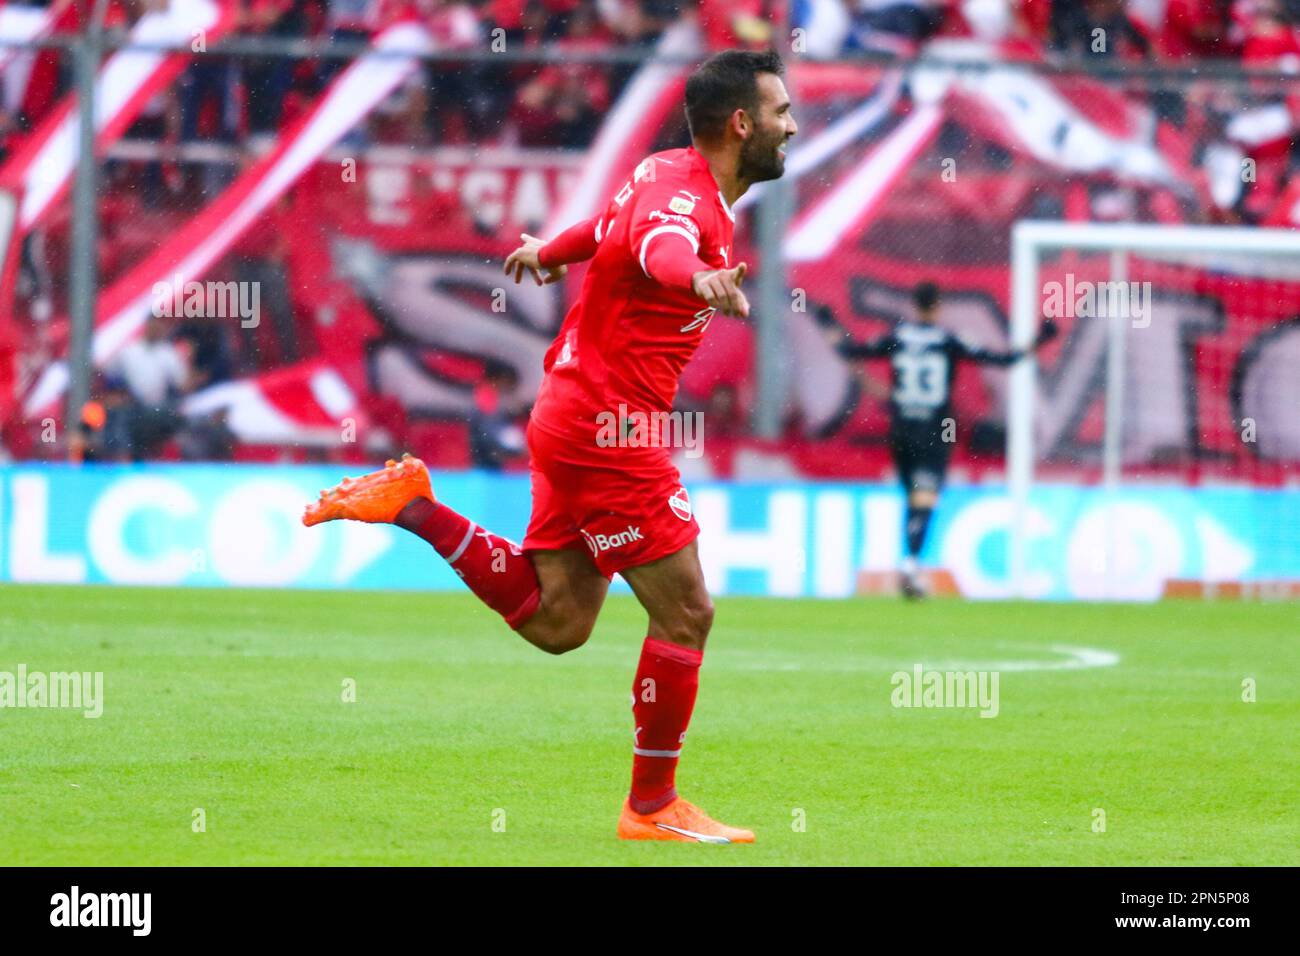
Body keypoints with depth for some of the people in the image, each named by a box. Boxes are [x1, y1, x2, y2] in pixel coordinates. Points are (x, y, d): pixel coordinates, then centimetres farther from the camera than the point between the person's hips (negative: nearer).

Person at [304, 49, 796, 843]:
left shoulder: (684, 183, 13)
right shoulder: (679, 188, -17)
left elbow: (610, 227, 34)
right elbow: (659, 244, -42)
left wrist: (548, 253, 55)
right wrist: (700, 278, -65)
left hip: (578, 417, 10)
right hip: (606, 427, -10)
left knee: (556, 623, 10)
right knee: (685, 612, -5)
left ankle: (413, 506, 11)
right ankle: (653, 808, 3)